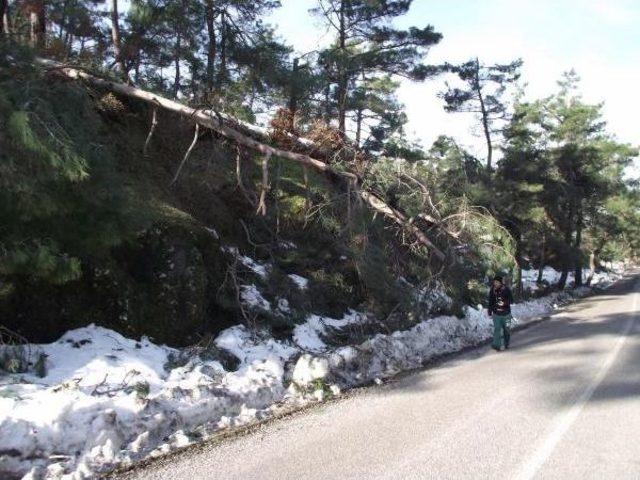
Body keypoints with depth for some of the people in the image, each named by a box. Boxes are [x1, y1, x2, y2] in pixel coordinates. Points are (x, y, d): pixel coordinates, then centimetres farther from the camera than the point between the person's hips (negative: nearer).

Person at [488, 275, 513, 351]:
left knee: (506, 329, 11)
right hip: (496, 314, 1)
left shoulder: (506, 289, -9)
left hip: (506, 313, -1)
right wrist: (490, 313, 9)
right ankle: (496, 345, -4)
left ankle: (506, 344, 29)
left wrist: (505, 302, -29)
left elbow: (511, 300, -9)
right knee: (497, 329, -7)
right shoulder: (492, 290, -2)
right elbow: (490, 302, 7)